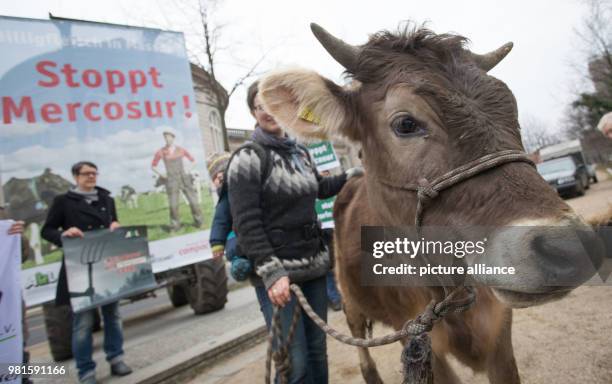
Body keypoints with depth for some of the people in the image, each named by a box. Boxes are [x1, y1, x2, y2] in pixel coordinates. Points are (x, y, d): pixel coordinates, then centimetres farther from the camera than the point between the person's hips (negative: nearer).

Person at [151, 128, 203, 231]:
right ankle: (175, 225, 8)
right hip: (171, 181, -1)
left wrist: (189, 171, 4)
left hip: (184, 179, 1)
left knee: (193, 201, 0)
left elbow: (192, 160, 16)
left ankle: (198, 221, 15)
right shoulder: (160, 152, 0)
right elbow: (153, 166, 10)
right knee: (173, 205, -4)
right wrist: (160, 174, -3)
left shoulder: (181, 150, 3)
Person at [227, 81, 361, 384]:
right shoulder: (247, 158, -9)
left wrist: (356, 174, 26)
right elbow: (246, 224, -16)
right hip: (276, 272, -6)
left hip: (314, 266, 7)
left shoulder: (300, 152, 10)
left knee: (318, 350, 16)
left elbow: (319, 189, 29)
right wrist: (271, 273, -23)